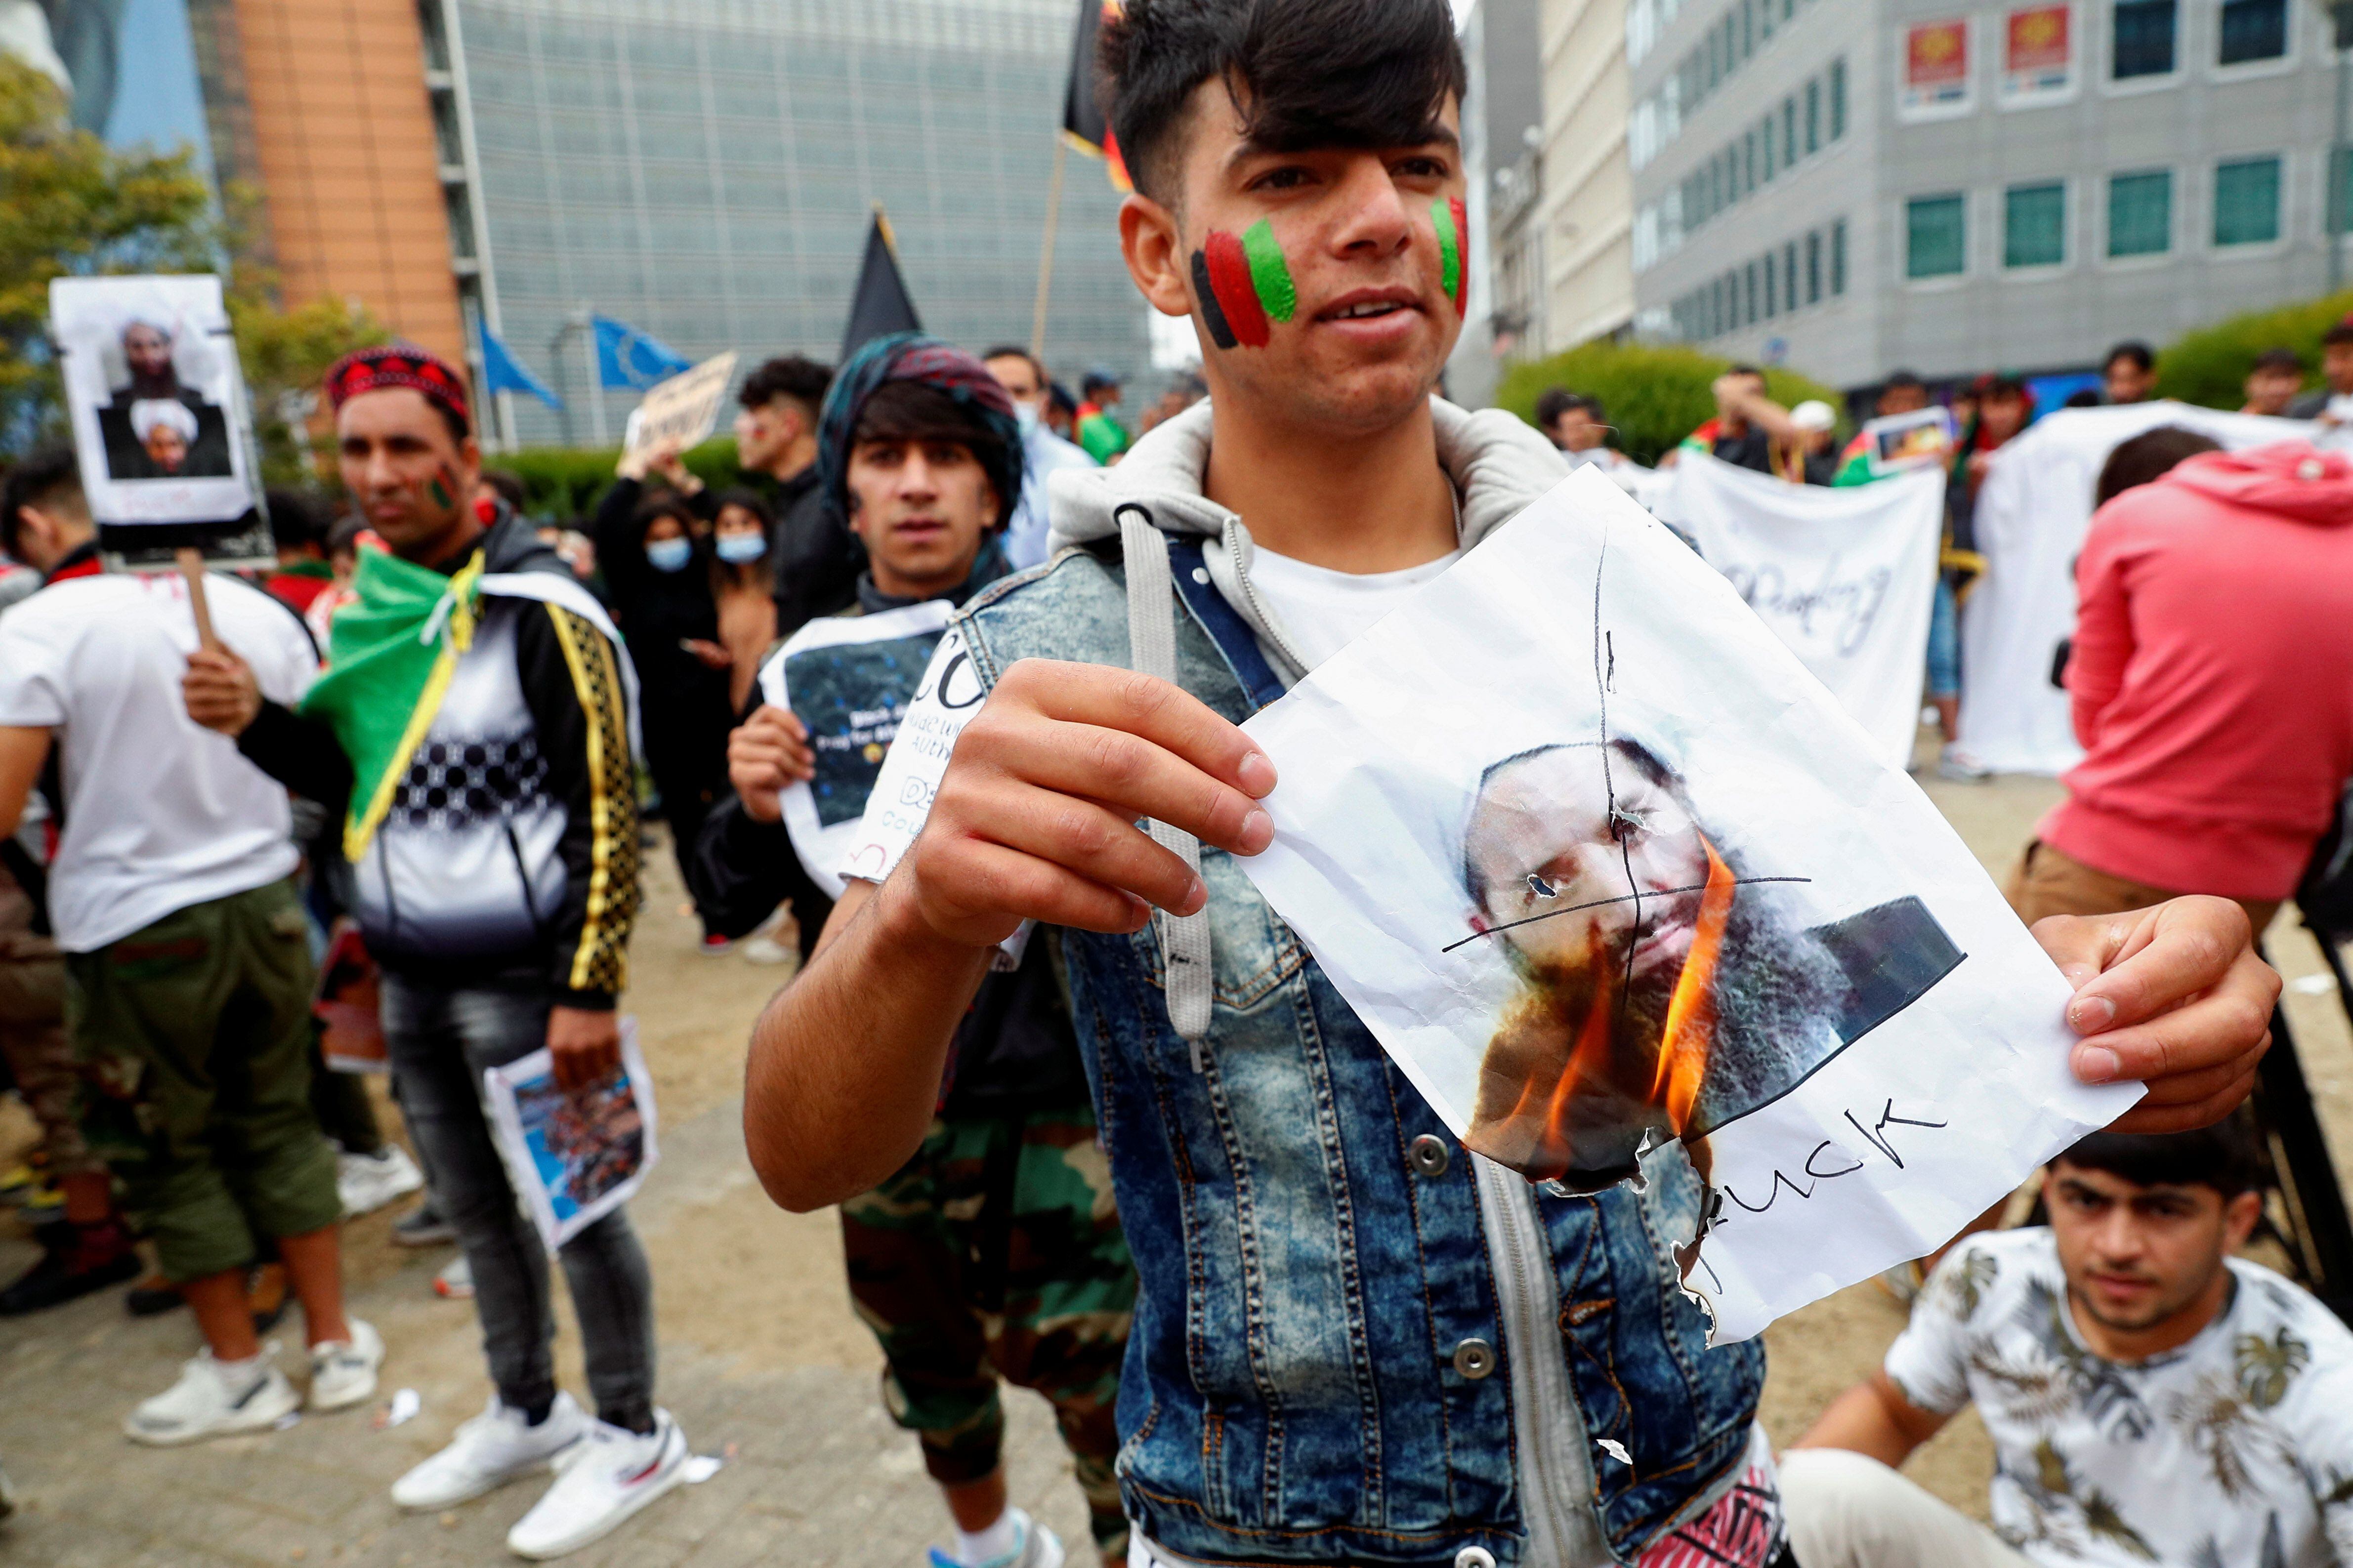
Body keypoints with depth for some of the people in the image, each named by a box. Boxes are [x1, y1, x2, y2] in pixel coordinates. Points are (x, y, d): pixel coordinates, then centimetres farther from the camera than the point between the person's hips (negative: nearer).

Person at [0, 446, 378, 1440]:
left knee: (161, 1150, 13)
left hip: (133, 928, -4)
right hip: (263, 900, 5)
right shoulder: (249, 605, 3)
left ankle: (238, 1371, 24)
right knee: (279, 1122, 16)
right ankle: (336, 1343, 25)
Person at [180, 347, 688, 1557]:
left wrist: (590, 989, -20)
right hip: (412, 978, 8)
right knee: (477, 1207, 19)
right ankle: (527, 1413, 39)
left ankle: (634, 1435, 24)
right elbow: (352, 782, 16)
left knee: (574, 1205, 5)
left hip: (521, 977, -7)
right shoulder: (364, 605, 9)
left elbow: (608, 809, -17)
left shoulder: (537, 610, -14)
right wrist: (255, 722, -3)